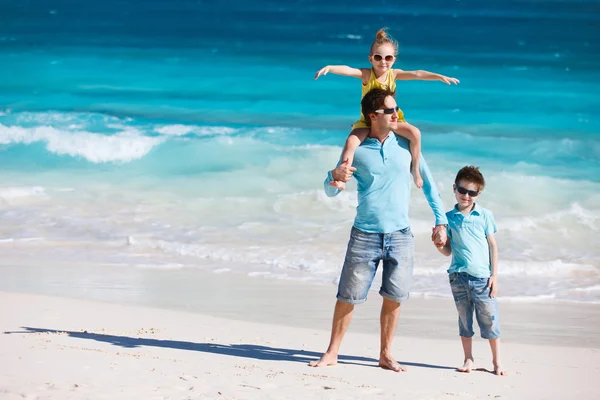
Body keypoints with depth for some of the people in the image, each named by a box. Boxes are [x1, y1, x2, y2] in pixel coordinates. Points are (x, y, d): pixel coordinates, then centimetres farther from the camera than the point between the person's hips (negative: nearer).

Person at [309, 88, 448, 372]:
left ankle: (385, 355, 15)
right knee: (348, 297, 0)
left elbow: (427, 183, 11)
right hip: (365, 235, -1)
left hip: (400, 235, 1)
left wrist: (440, 221, 6)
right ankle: (332, 353, 12)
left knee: (393, 297, 2)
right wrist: (334, 176, -20)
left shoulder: (405, 144, 3)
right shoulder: (357, 150, -1)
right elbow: (330, 192, 3)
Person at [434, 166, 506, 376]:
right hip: (458, 276, 2)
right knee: (464, 319, 9)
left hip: (482, 276, -2)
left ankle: (497, 361, 11)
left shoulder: (485, 215, 3)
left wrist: (494, 275, -1)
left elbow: (492, 245, 4)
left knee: (490, 319, 0)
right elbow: (448, 250, 12)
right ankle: (468, 360, 20)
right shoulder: (449, 217, 7)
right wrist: (439, 246, -12)